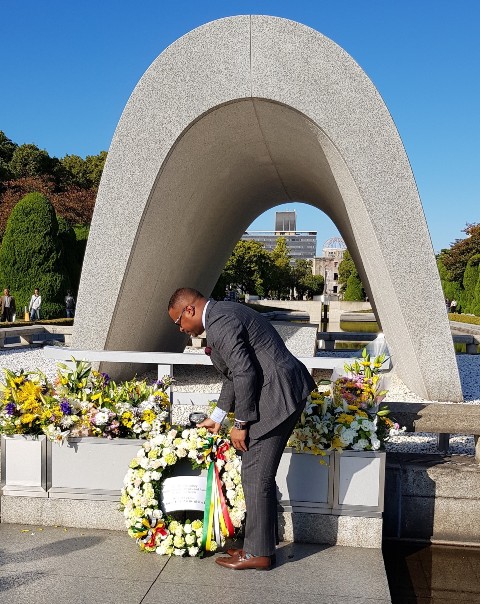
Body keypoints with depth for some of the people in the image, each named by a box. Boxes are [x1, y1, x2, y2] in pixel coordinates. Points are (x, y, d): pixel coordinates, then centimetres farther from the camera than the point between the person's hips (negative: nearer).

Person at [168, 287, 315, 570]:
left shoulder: (219, 323, -15)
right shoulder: (226, 312, 18)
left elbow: (245, 374, -21)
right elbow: (235, 373, 24)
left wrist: (241, 423, -12)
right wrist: (217, 416, 26)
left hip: (275, 396, -11)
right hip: (288, 390, 11)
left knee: (256, 478, 0)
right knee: (262, 475, 17)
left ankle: (258, 553, 12)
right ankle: (264, 541, 28)